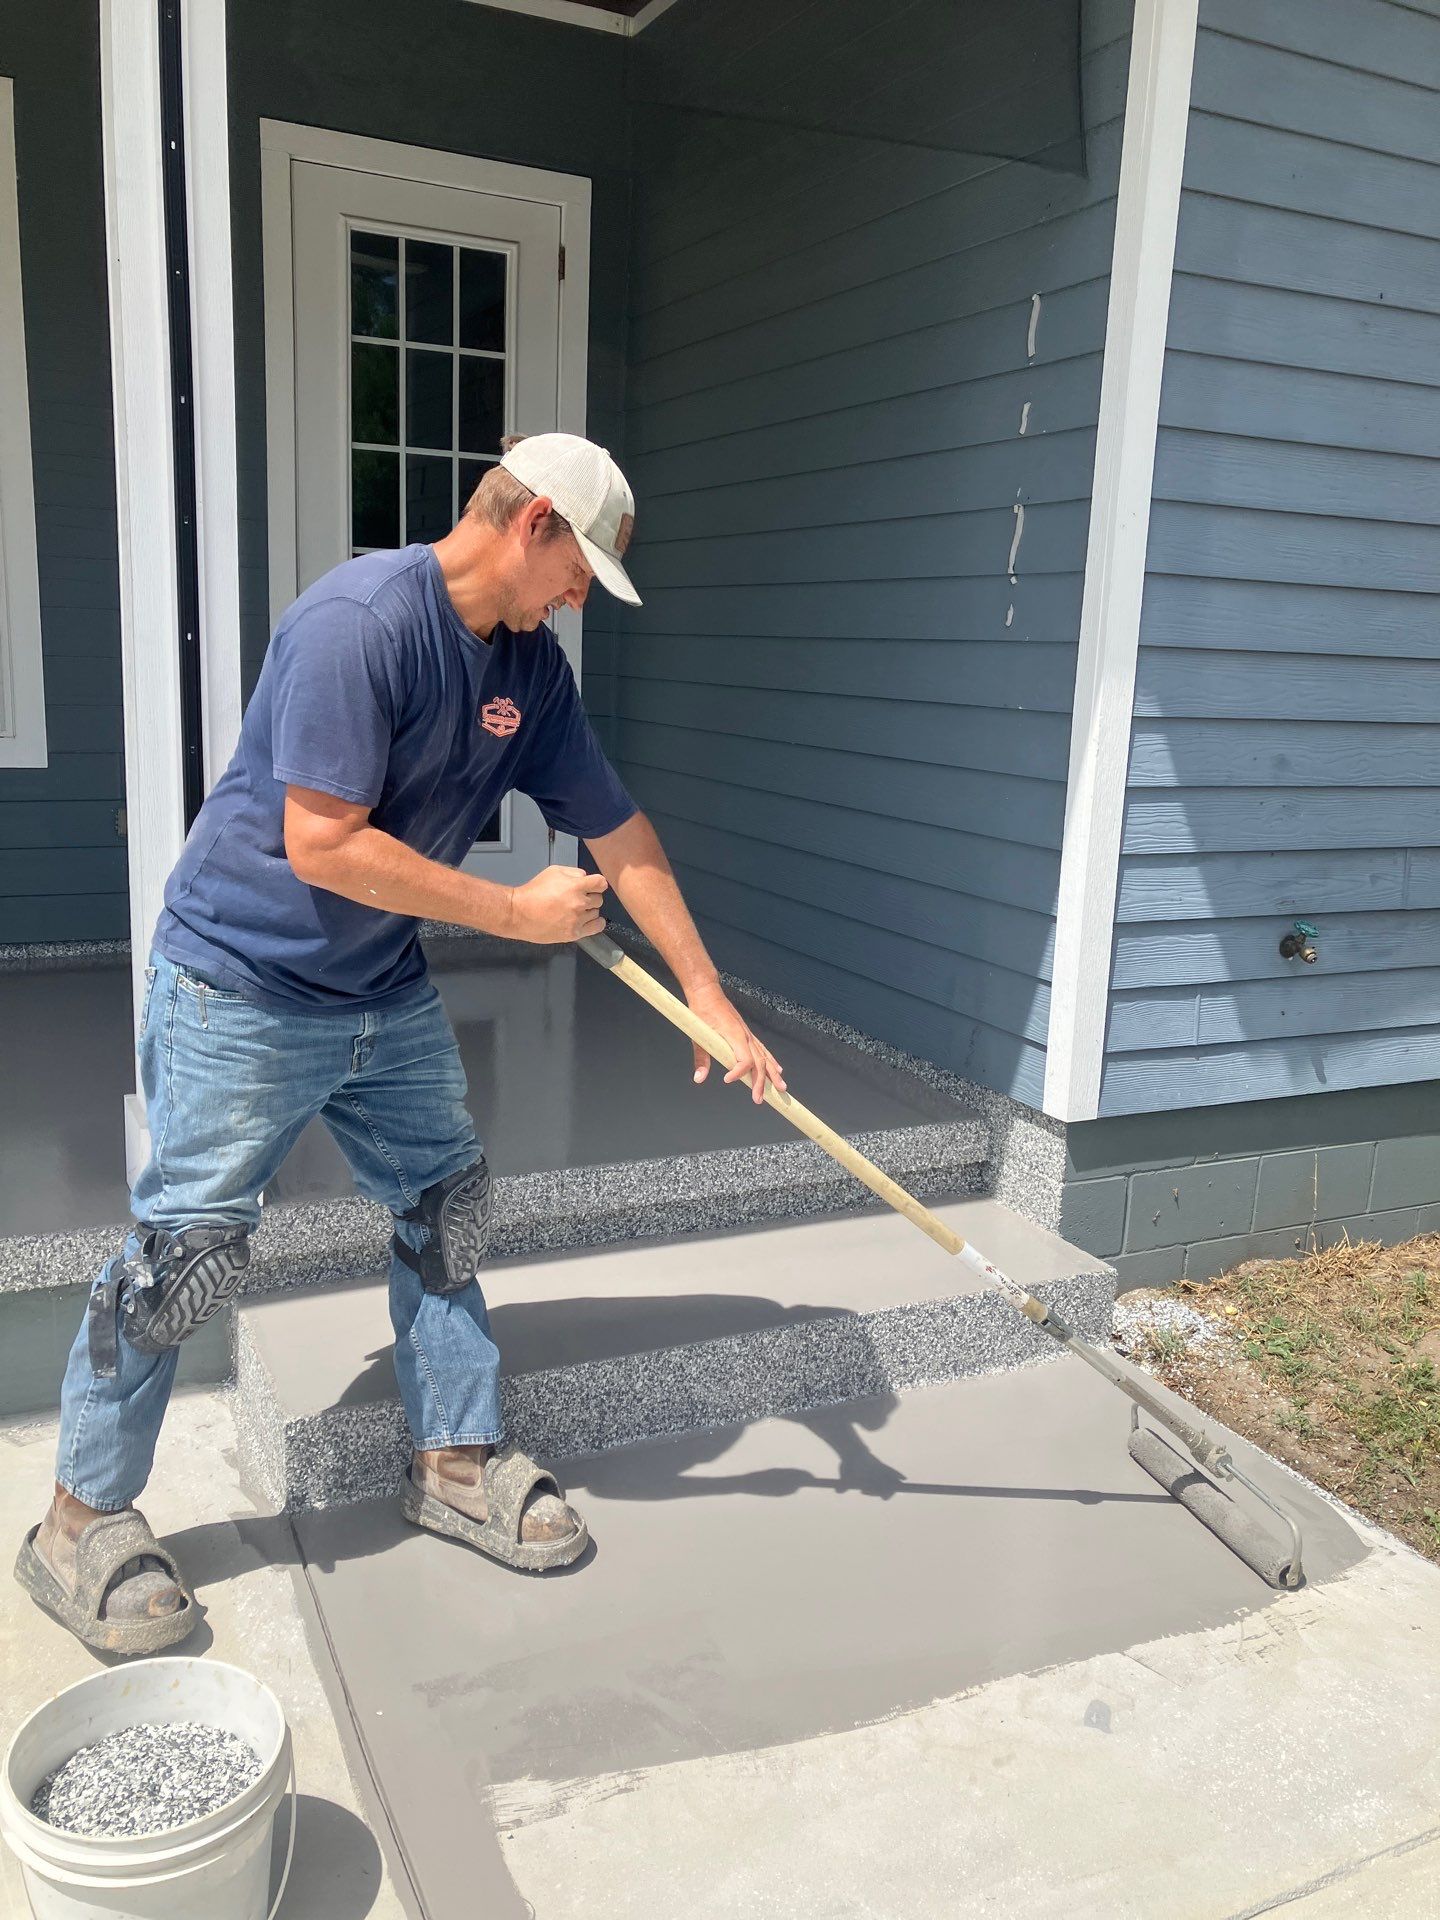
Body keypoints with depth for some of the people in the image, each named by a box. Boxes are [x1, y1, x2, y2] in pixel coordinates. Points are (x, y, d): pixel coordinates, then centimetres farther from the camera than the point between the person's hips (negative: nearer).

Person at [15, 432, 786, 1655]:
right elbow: (322, 845, -28)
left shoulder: (532, 664, 2)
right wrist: (517, 911, -21)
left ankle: (458, 1463, 29)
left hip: (388, 993, 8)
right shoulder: (359, 622, -24)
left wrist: (711, 1002, 3)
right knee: (190, 1254, -1)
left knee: (449, 1210, 11)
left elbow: (618, 832, 5)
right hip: (244, 990, -8)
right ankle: (83, 1521, 20)